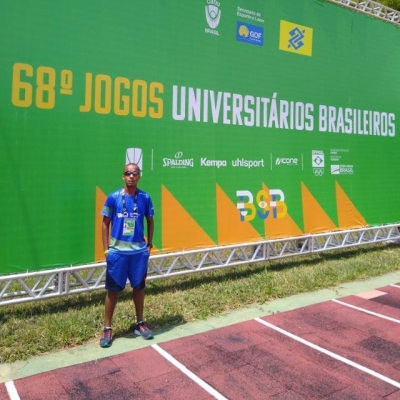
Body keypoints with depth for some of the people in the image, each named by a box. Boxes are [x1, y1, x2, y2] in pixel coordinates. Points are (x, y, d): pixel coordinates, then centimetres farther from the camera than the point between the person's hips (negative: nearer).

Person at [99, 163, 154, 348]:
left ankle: (140, 324, 28)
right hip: (117, 251, -2)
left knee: (139, 287, 12)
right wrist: (106, 249, -2)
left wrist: (149, 244, 8)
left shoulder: (145, 198, 1)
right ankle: (107, 329, 18)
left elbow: (150, 221, 12)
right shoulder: (113, 197, -4)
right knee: (112, 289, 5)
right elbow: (105, 223, 2)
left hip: (139, 251, 2)